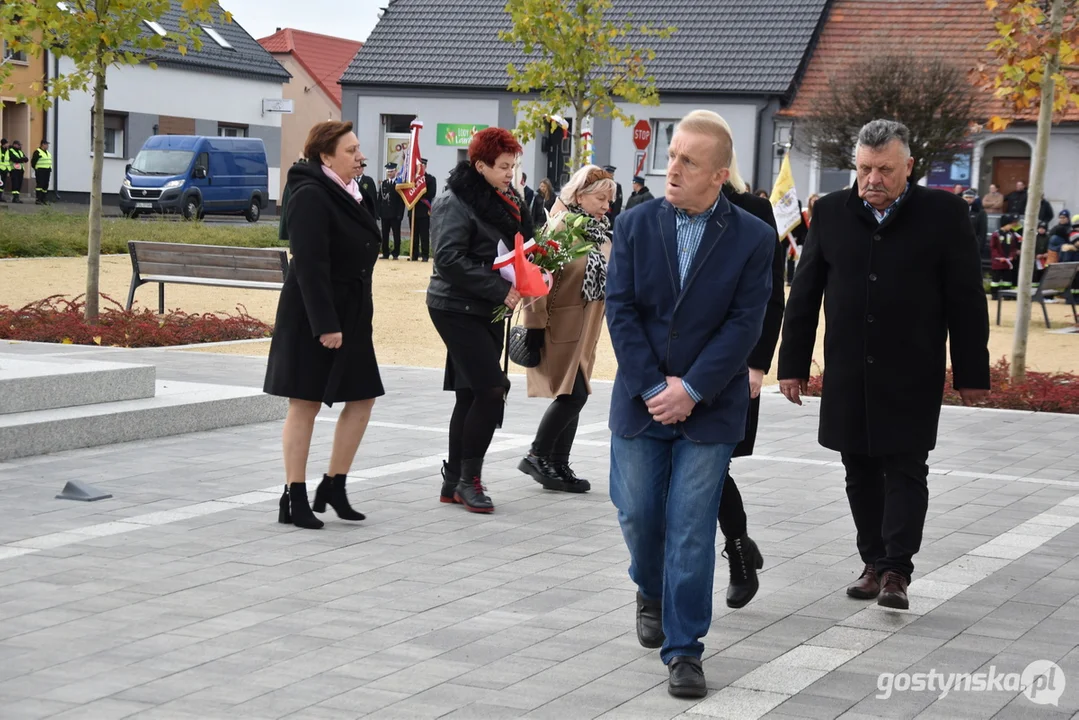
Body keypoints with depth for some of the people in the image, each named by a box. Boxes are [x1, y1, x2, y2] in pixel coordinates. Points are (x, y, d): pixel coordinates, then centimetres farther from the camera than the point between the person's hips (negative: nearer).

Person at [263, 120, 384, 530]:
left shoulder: (347, 195, 12)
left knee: (362, 398, 8)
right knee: (306, 403, -1)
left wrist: (359, 314, 17)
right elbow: (310, 266, -22)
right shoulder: (310, 196, -16)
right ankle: (294, 499, 8)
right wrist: (325, 324, -25)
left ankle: (334, 485, 19)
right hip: (313, 319, -9)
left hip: (349, 315, 9)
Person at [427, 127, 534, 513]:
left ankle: (454, 481, 18)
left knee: (472, 396, 10)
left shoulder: (507, 200, 12)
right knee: (491, 388, -14)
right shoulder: (455, 202, -13)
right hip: (457, 307, -8)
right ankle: (469, 477, -4)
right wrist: (500, 290, -24)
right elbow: (450, 260, -22)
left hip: (489, 310, 8)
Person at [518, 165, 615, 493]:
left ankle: (559, 466, 15)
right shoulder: (562, 227, -14)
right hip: (560, 326, -8)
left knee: (574, 395, 8)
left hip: (585, 327, 8)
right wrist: (536, 324, -20)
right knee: (573, 394, -12)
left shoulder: (599, 230, 11)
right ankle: (537, 456, 1)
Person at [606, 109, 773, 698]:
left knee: (692, 529, -4)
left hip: (709, 407, -2)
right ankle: (651, 592, 42)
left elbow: (744, 324, -9)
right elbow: (620, 311, -4)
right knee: (637, 512, 11)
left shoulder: (753, 238, -5)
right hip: (641, 400, 2)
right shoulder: (636, 225, 0)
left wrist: (690, 389, -15)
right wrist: (652, 388, -12)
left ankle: (683, 650, 5)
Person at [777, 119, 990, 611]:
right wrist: (793, 364, 6)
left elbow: (967, 299, -2)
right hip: (848, 377, 3)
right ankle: (874, 564, 20)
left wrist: (972, 372, -3)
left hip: (913, 378, -3)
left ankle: (896, 571, -1)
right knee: (861, 474, 9)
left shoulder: (944, 214, -4)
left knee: (906, 471, -3)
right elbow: (805, 293, 8)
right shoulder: (831, 213, 4)